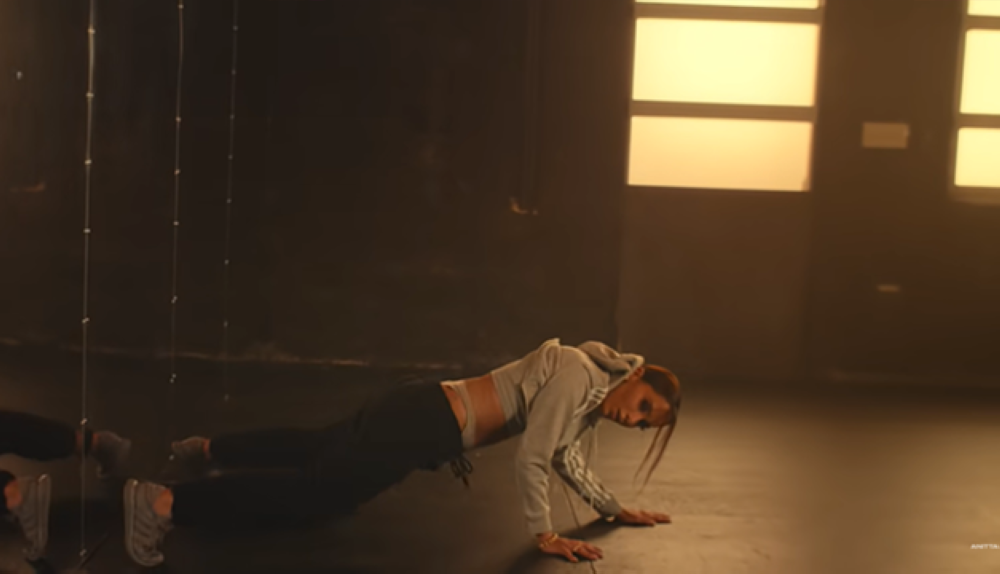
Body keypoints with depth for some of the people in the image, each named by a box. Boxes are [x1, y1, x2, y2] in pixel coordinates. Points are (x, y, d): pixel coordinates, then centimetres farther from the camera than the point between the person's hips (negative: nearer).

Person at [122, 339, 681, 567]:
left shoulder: (590, 396, 12)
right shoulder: (575, 376, -17)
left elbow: (564, 457, 23)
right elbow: (532, 459, -18)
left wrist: (617, 509, 26)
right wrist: (546, 533, -9)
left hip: (428, 417, 9)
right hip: (424, 422, -9)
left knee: (315, 448, 25)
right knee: (316, 484, -17)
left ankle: (207, 448, 41)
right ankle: (162, 502, -22)